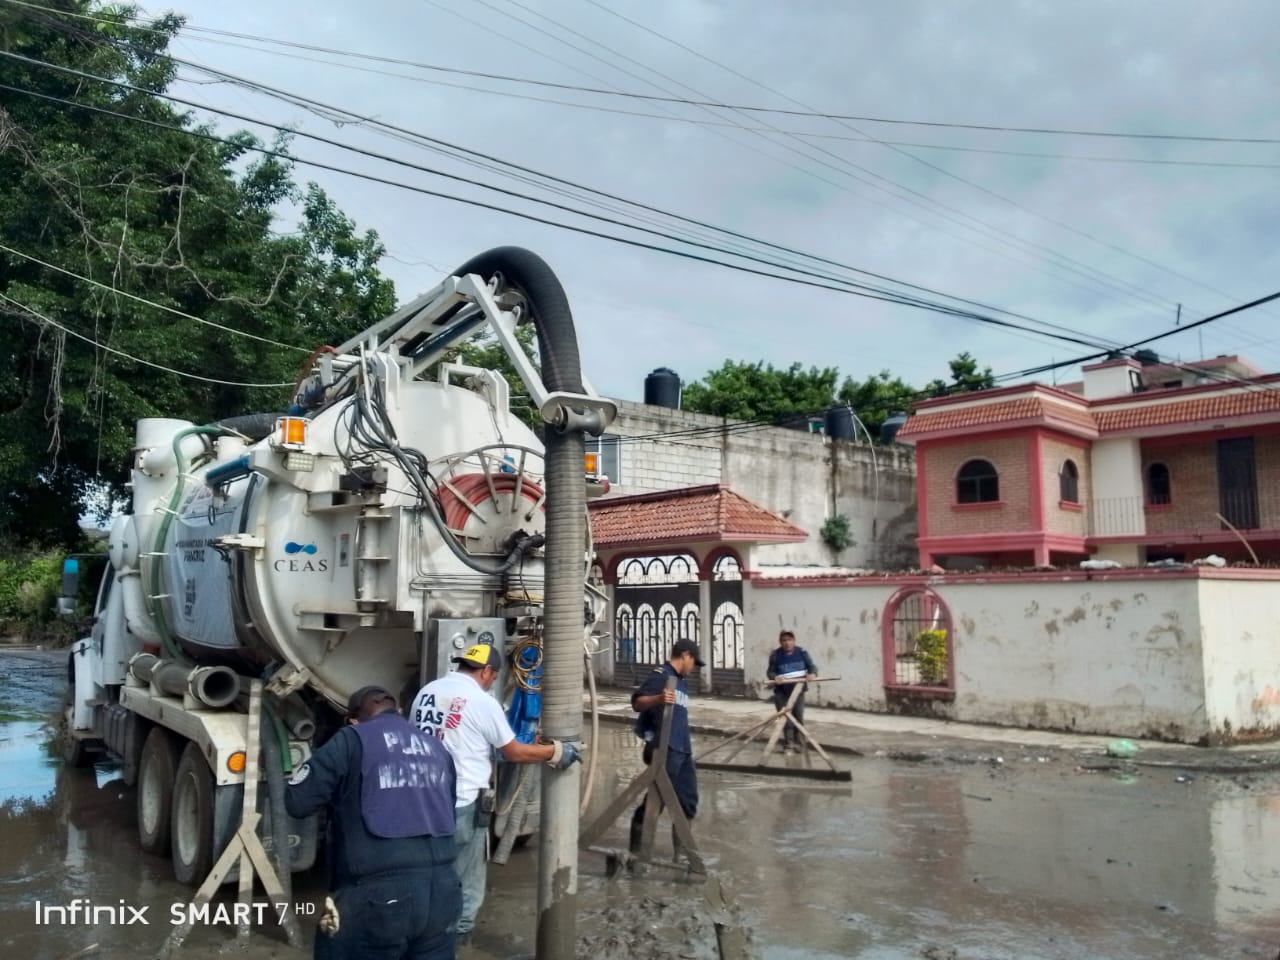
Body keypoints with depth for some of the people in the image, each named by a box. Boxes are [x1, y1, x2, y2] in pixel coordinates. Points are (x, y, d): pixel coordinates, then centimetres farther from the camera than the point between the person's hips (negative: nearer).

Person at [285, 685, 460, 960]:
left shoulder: (353, 739, 1)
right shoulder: (438, 750, 17)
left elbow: (297, 801, 2)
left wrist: (336, 792, 19)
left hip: (380, 895, -5)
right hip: (441, 889, 5)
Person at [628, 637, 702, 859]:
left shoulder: (682, 681, 19)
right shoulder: (660, 676, -9)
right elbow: (637, 702, -23)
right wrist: (657, 699, -42)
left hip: (682, 749, 9)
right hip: (665, 748, -9)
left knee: (688, 799, 10)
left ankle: (681, 849, 21)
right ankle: (637, 848, 9)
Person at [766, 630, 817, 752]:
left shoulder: (801, 652, -2)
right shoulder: (775, 655, -8)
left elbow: (812, 666, -1)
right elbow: (770, 671, -5)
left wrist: (812, 674, -24)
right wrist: (775, 677, -28)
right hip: (781, 692, -2)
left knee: (798, 717, 8)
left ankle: (798, 743, 23)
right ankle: (788, 744, 5)